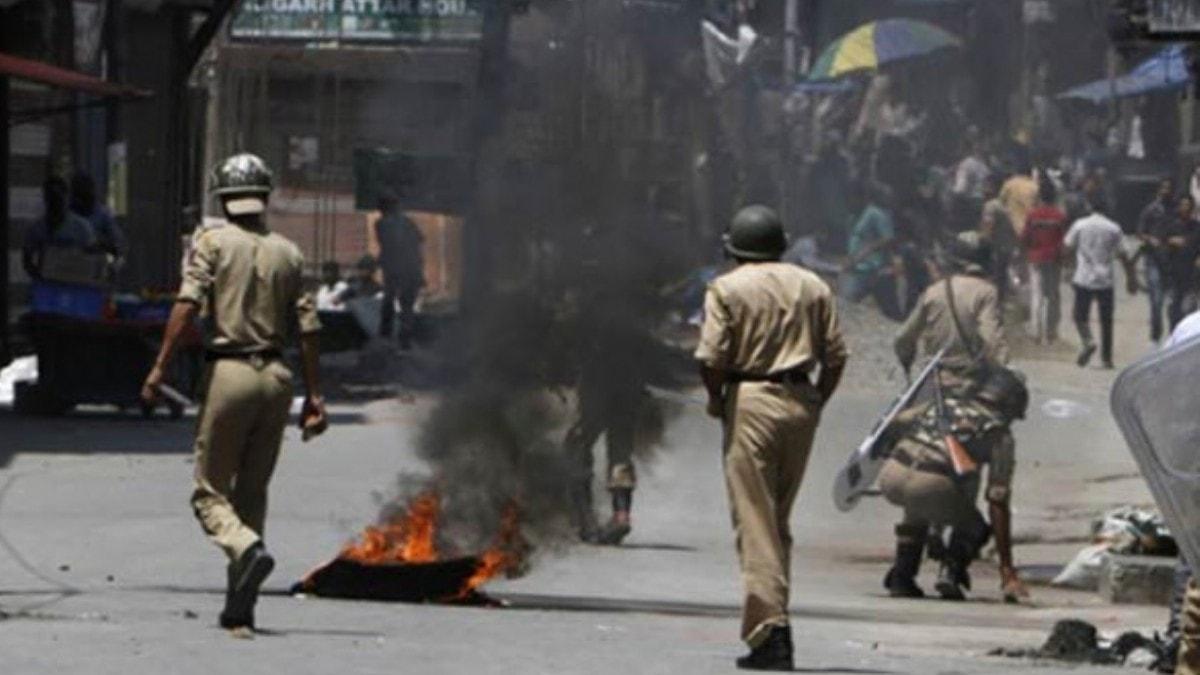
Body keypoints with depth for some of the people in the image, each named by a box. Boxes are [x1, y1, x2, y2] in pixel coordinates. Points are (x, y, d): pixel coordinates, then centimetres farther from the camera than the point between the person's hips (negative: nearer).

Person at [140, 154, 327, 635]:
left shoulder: (213, 243, -2)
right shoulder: (288, 253, 10)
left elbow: (187, 304, -14)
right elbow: (307, 328, 7)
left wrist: (160, 367, -14)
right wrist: (314, 395, 11)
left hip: (229, 371, -4)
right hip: (276, 375, 4)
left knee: (211, 491, 2)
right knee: (253, 494, 11)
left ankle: (247, 549, -28)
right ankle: (239, 609, 7)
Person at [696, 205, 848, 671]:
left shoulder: (727, 288, -2)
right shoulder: (812, 287, 10)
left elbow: (711, 358, -11)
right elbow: (836, 355, 6)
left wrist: (716, 399, 5)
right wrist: (816, 404, 16)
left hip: (750, 401, -4)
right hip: (801, 403, 5)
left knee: (755, 523, -5)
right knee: (779, 522, 16)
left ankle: (768, 633, -13)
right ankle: (774, 623, 16)